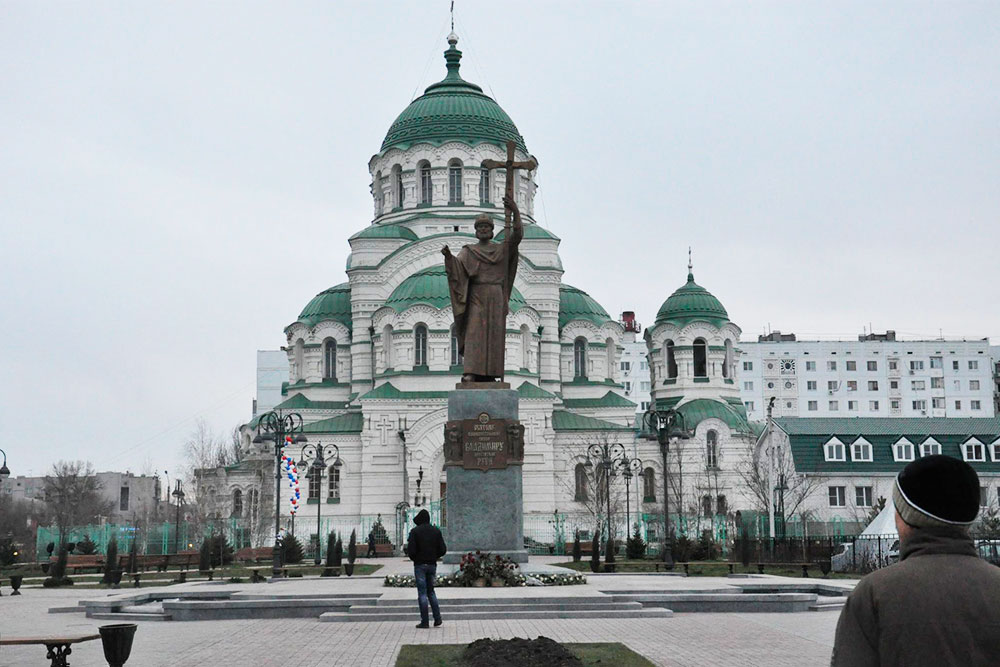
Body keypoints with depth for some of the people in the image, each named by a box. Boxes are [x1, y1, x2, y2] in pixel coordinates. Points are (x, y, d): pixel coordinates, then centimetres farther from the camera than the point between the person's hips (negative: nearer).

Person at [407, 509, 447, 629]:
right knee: (431, 591, 16)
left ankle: (424, 622, 0)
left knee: (422, 593, 0)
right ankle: (437, 619, 7)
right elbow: (443, 550, 0)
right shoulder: (436, 531, 4)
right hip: (432, 565, 4)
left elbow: (410, 550, -15)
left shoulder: (415, 532, -8)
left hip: (420, 565, -4)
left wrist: (414, 558, 6)